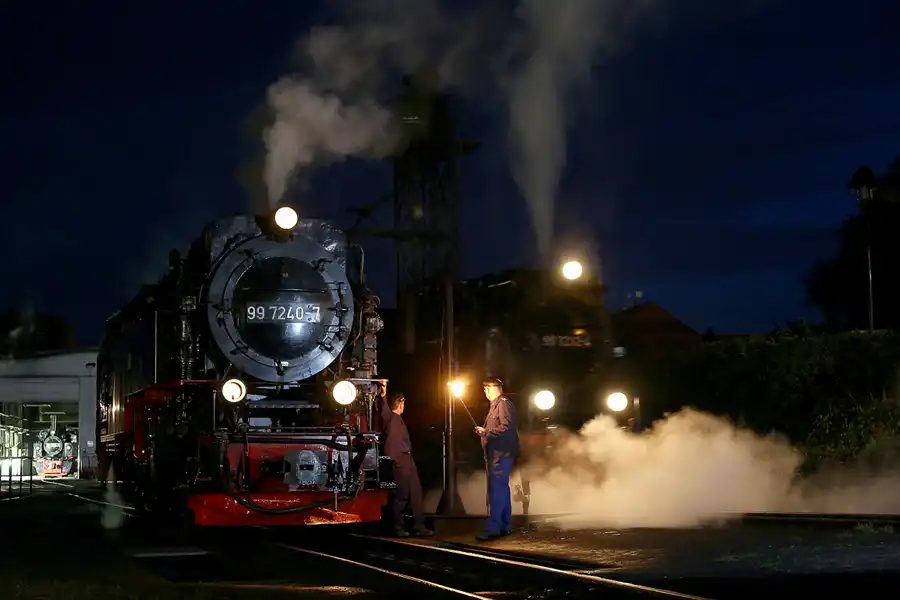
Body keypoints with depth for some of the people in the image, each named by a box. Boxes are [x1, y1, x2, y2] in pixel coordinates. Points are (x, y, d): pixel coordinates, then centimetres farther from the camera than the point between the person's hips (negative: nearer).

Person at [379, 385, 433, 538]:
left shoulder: (398, 419, 20)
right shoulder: (391, 417, -9)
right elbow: (385, 413, -33)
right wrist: (383, 398, -48)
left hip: (407, 458, 10)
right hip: (398, 460, -10)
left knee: (415, 492, 8)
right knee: (401, 494, -6)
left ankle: (420, 527, 10)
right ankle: (398, 528, 2)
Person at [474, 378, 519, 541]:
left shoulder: (503, 404, -11)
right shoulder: (495, 405, 20)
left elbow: (506, 428, -21)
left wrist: (486, 432, -18)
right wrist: (484, 431, 16)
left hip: (501, 455, -11)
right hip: (496, 454, 11)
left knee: (497, 491, -14)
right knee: (501, 490, 14)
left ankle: (493, 528, -18)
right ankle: (505, 526, 20)